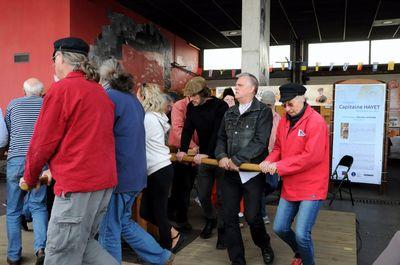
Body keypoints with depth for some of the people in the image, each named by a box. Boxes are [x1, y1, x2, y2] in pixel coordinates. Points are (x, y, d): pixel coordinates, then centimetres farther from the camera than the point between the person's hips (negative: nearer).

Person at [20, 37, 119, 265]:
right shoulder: (100, 91, 14)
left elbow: (42, 142, -5)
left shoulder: (61, 88, -10)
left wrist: (30, 178, 12)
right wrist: (57, 170, 23)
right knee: (83, 242, 22)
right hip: (105, 181, 8)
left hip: (77, 186, -8)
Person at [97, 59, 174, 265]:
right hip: (135, 174, 9)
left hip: (118, 175, -8)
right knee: (124, 222, 23)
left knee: (109, 232, 6)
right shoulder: (133, 99, 13)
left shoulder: (109, 97, -12)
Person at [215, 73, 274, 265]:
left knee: (252, 216, 1)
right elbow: (221, 138, 13)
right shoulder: (230, 113, 15)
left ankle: (264, 245, 35)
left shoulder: (263, 111, -5)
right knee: (229, 217, 6)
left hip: (252, 172, -5)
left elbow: (259, 142, -15)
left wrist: (237, 160, -18)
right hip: (230, 172, 5)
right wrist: (221, 156, -7)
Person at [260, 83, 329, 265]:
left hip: (311, 187, -7)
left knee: (301, 234, -9)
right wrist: (269, 161, -8)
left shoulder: (316, 122, -17)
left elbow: (311, 156, -24)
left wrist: (279, 167, -21)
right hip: (290, 186, 7)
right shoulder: (284, 121, 6)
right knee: (280, 228, 14)